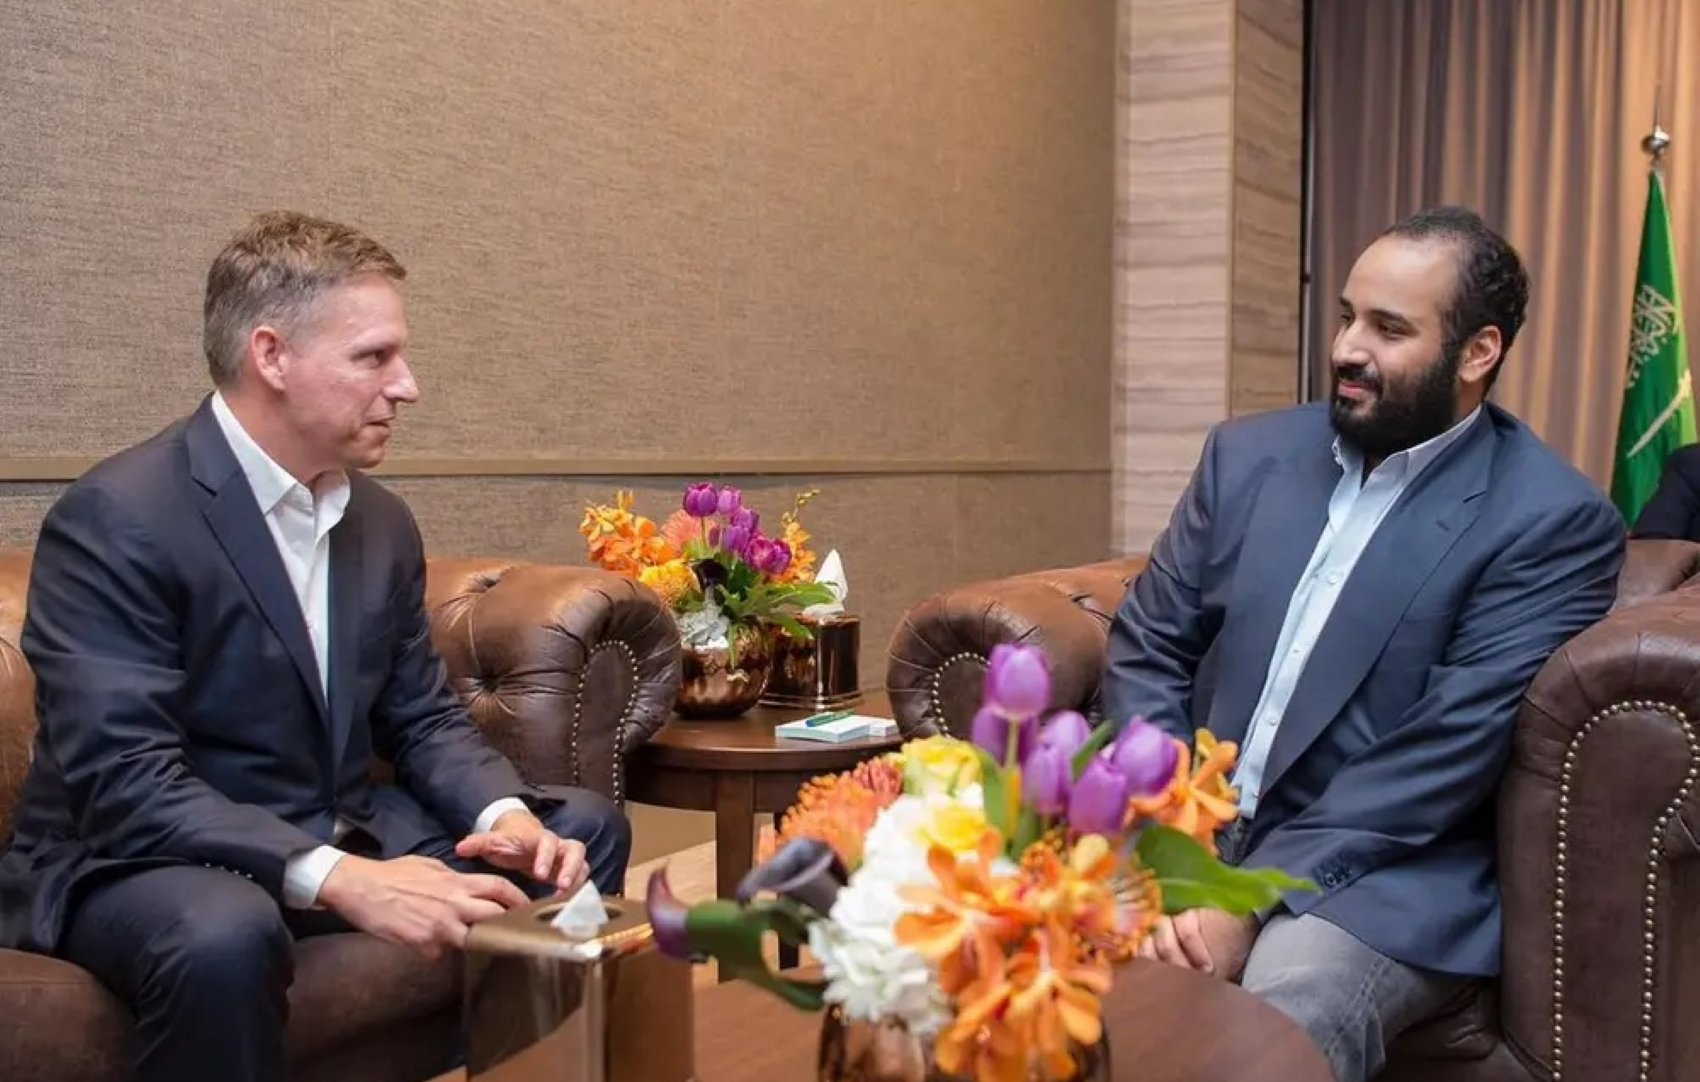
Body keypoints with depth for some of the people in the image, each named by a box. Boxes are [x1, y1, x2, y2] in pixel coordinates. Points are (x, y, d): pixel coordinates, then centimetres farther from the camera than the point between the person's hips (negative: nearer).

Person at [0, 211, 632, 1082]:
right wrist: (337, 879, -37)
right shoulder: (116, 519, -20)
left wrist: (507, 812, -12)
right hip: (138, 857, -7)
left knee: (582, 828, 4)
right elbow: (121, 783, -28)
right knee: (225, 934, -40)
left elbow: (422, 716, 10)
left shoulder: (383, 522, 4)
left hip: (340, 835, 8)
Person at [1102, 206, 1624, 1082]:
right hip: (1182, 840, 4)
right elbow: (1145, 648, 7)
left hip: (1379, 882, -4)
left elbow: (1449, 748, -14)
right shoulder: (1250, 454, 9)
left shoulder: (1553, 521, -6)